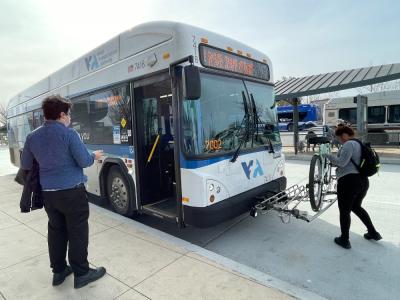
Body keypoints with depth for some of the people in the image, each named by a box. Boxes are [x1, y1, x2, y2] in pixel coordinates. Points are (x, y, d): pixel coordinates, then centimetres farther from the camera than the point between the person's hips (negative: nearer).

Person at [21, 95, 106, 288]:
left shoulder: (32, 136, 5)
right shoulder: (69, 133, -14)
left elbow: (25, 166, 14)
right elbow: (84, 162, -14)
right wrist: (95, 156, 7)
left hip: (48, 193, 6)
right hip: (72, 191, -6)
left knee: (56, 231, 18)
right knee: (77, 232, 5)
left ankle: (58, 271, 30)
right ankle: (81, 273, 17)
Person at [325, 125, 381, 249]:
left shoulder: (349, 144, -11)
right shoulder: (359, 144, 19)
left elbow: (342, 162, -20)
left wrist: (328, 155, -8)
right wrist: (334, 162, 19)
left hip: (349, 181, -10)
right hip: (363, 181, 10)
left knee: (344, 211, 3)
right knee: (356, 207, 27)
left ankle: (344, 240, 13)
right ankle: (373, 233, 34)